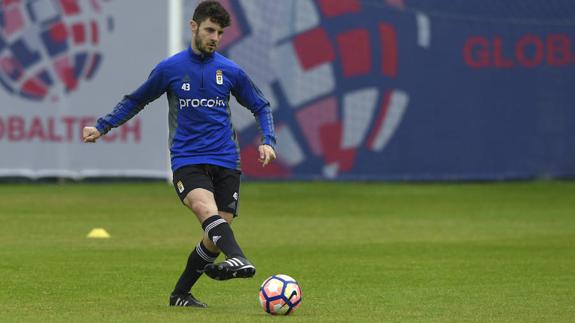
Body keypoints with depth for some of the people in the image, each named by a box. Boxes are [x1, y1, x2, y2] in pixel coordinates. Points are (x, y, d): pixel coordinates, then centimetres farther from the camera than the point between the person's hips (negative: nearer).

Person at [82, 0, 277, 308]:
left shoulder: (230, 71, 8)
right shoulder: (169, 68, 3)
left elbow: (261, 106, 20)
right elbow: (135, 100, 16)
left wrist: (267, 141, 4)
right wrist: (101, 127, 10)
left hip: (226, 162, 3)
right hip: (186, 159, -3)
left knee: (216, 235, -3)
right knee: (206, 207, -32)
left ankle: (180, 294, 15)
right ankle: (238, 259, -56)